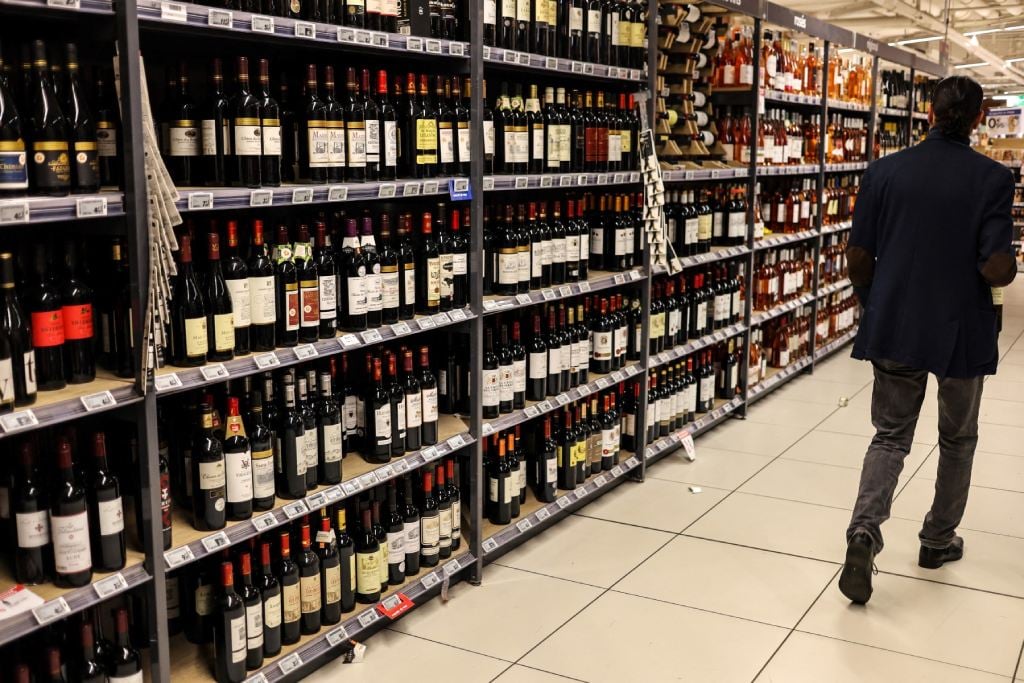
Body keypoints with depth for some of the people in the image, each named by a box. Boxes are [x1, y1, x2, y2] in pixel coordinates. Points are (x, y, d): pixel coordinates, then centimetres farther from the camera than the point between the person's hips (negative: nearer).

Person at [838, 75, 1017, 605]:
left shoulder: (884, 171, -4)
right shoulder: (993, 178, -10)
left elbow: (857, 258, -3)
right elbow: (997, 269, -16)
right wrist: (1008, 271, 8)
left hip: (894, 328, 2)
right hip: (963, 331, -1)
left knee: (890, 435, 12)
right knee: (957, 438, 20)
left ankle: (865, 531, -9)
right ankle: (938, 539, 32)